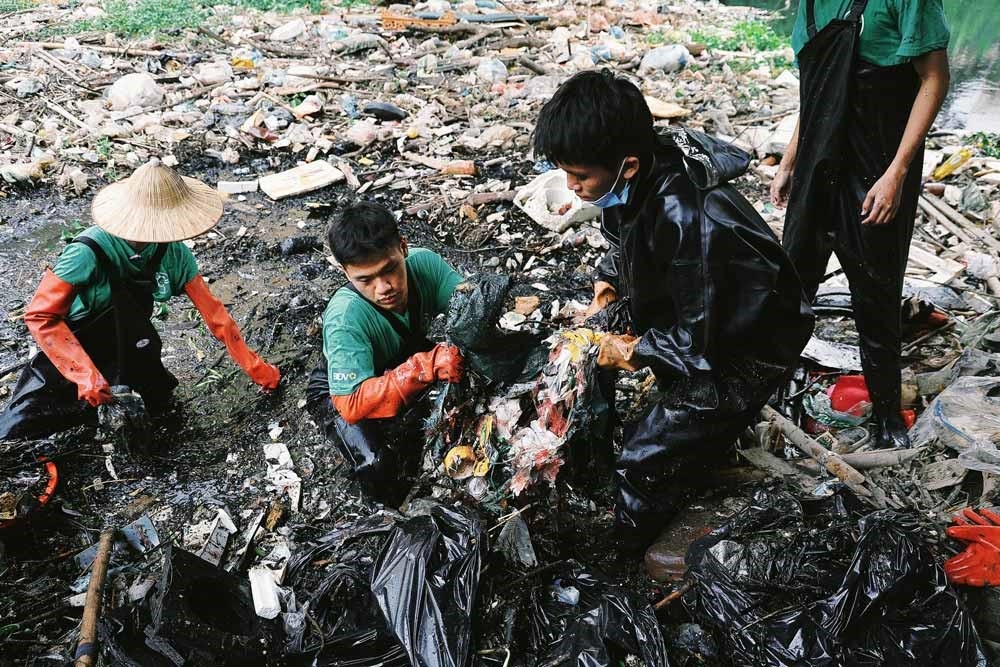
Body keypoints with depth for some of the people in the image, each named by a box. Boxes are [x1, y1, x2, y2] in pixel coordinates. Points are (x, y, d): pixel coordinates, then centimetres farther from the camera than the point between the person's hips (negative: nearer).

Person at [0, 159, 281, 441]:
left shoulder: (172, 252, -14)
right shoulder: (90, 251, -29)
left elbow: (212, 310, -8)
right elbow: (41, 316, -25)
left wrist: (255, 367, -5)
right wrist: (86, 374, -35)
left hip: (128, 351, 5)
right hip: (75, 351, -5)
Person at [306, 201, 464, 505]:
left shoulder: (424, 263, -27)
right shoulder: (344, 318, -39)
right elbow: (353, 404, -42)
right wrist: (427, 366, -53)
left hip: (404, 363, 5)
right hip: (343, 389, -4)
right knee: (376, 465, -29)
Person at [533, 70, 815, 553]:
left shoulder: (690, 222, -38)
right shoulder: (636, 173, -13)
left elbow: (698, 343, -28)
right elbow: (623, 239, 11)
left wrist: (633, 350, -15)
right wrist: (606, 288, -3)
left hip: (751, 346, -8)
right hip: (687, 311, 9)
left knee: (645, 459, -11)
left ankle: (624, 561, 16)